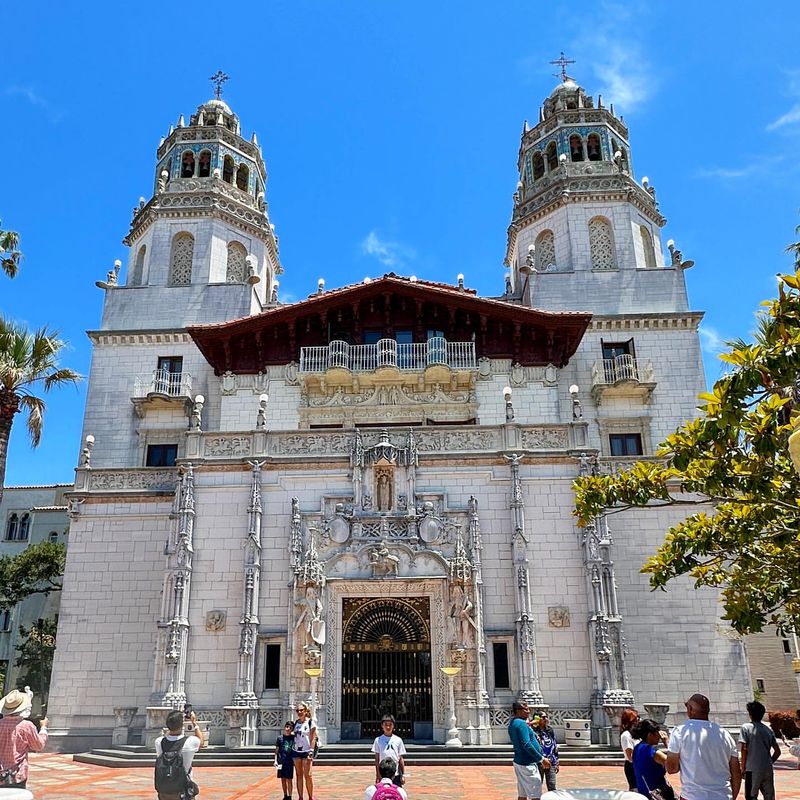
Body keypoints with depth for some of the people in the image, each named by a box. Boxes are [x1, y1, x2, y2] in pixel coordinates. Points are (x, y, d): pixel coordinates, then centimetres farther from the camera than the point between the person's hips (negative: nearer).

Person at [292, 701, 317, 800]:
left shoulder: (310, 722, -5)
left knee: (307, 775, -8)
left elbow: (313, 738, -8)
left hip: (306, 751, -5)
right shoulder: (296, 722, 9)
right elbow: (295, 736, 15)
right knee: (299, 775, 6)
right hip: (296, 751, 5)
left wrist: (311, 752, -15)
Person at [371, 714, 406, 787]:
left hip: (396, 774, 0)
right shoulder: (378, 740, 0)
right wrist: (377, 775, -1)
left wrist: (403, 774, 1)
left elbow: (401, 759, 4)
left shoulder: (398, 740, 1)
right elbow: (377, 759, 2)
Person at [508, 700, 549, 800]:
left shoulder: (512, 723, 12)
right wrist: (542, 759, -19)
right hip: (527, 764, -10)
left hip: (519, 762, 10)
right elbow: (526, 745, -24)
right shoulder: (521, 723, -18)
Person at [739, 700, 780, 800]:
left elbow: (744, 750, -10)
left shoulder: (746, 727, -5)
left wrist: (743, 768, -2)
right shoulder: (768, 729, 10)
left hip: (753, 770, -5)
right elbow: (777, 752, 10)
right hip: (768, 770, 5)